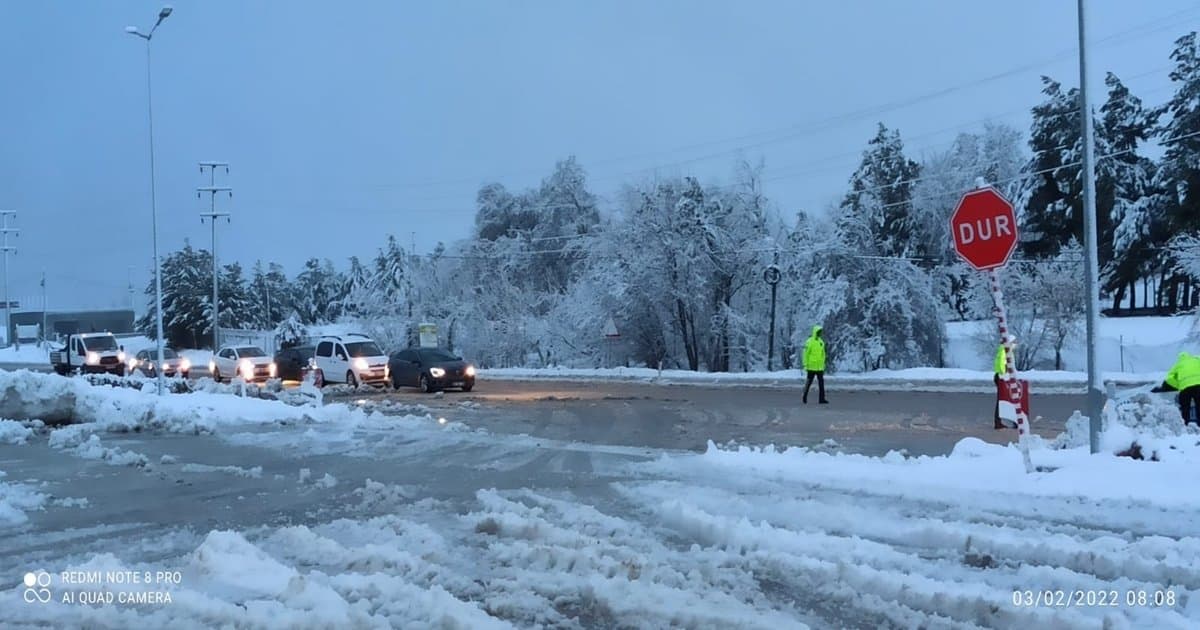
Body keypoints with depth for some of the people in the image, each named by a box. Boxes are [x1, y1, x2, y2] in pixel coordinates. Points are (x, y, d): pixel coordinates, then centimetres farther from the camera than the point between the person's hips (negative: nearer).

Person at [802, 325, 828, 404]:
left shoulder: (821, 342, 10)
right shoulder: (809, 342, -9)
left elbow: (823, 354, 17)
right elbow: (805, 354, -9)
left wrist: (823, 365, 14)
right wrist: (805, 365, -13)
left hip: (819, 367, 6)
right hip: (811, 367, -5)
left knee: (821, 383, -1)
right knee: (809, 382, 3)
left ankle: (821, 399, -2)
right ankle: (805, 397, 19)